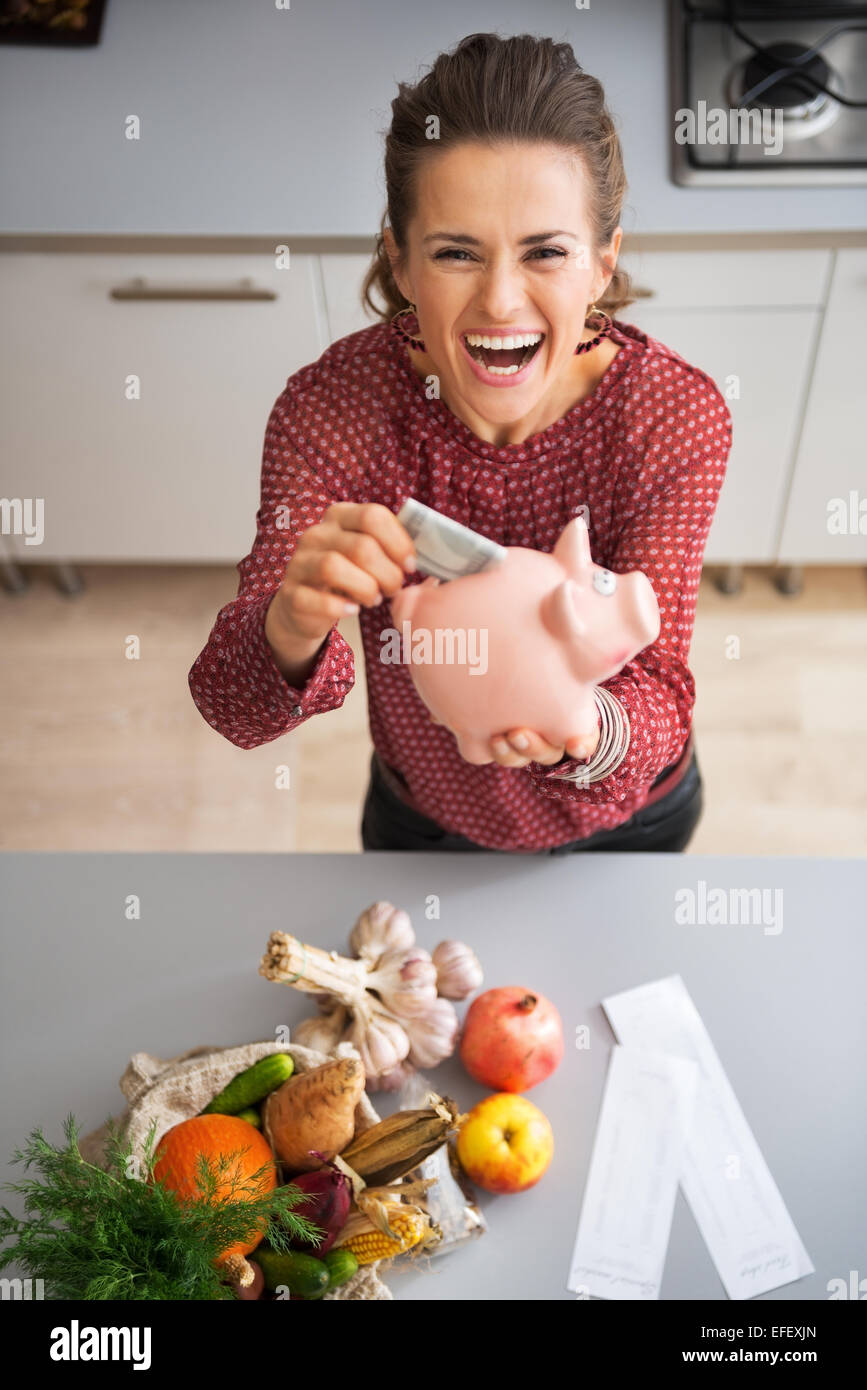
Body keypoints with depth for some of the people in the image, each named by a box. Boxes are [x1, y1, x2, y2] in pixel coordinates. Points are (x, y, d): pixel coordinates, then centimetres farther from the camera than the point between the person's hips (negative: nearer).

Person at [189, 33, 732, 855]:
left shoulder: (678, 417, -28)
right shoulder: (331, 407, -28)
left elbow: (656, 700, -29)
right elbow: (234, 710, -32)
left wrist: (583, 729, -53)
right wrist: (291, 630, -55)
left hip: (630, 819, 1)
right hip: (424, 824, 0)